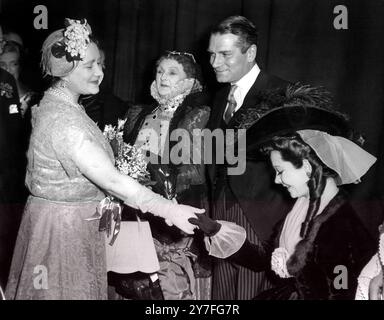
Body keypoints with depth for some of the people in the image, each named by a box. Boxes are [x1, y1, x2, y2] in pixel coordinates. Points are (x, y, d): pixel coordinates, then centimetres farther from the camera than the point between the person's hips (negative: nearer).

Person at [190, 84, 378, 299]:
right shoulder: (305, 206, 3)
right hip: (281, 293, 7)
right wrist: (215, 230, 1)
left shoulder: (344, 225, -21)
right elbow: (264, 258, 8)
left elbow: (340, 295, -19)